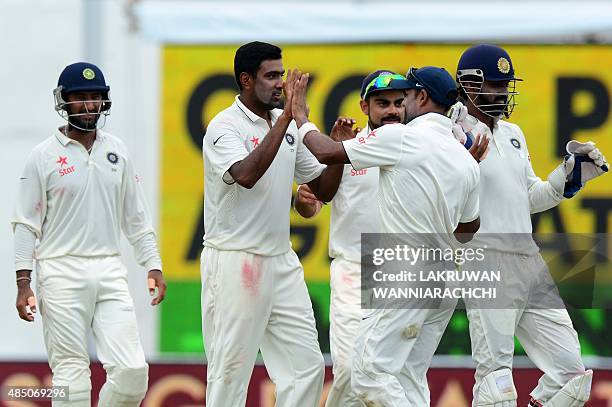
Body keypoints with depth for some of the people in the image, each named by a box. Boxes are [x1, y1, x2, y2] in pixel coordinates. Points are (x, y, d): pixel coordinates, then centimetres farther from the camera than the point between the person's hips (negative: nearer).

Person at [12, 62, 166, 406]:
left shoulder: (117, 152, 12)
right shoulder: (44, 156, 0)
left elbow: (136, 217, 17)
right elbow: (27, 223, -1)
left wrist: (154, 266, 8)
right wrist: (23, 283, -8)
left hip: (110, 272, 4)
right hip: (62, 272, -4)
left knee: (132, 369, -7)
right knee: (71, 375, -4)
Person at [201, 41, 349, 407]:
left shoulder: (288, 127, 12)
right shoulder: (225, 126, -10)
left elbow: (324, 189, 14)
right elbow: (247, 175, -29)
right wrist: (285, 119, -29)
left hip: (282, 260, 7)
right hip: (235, 262, -7)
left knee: (308, 364, 4)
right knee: (230, 369, -3)